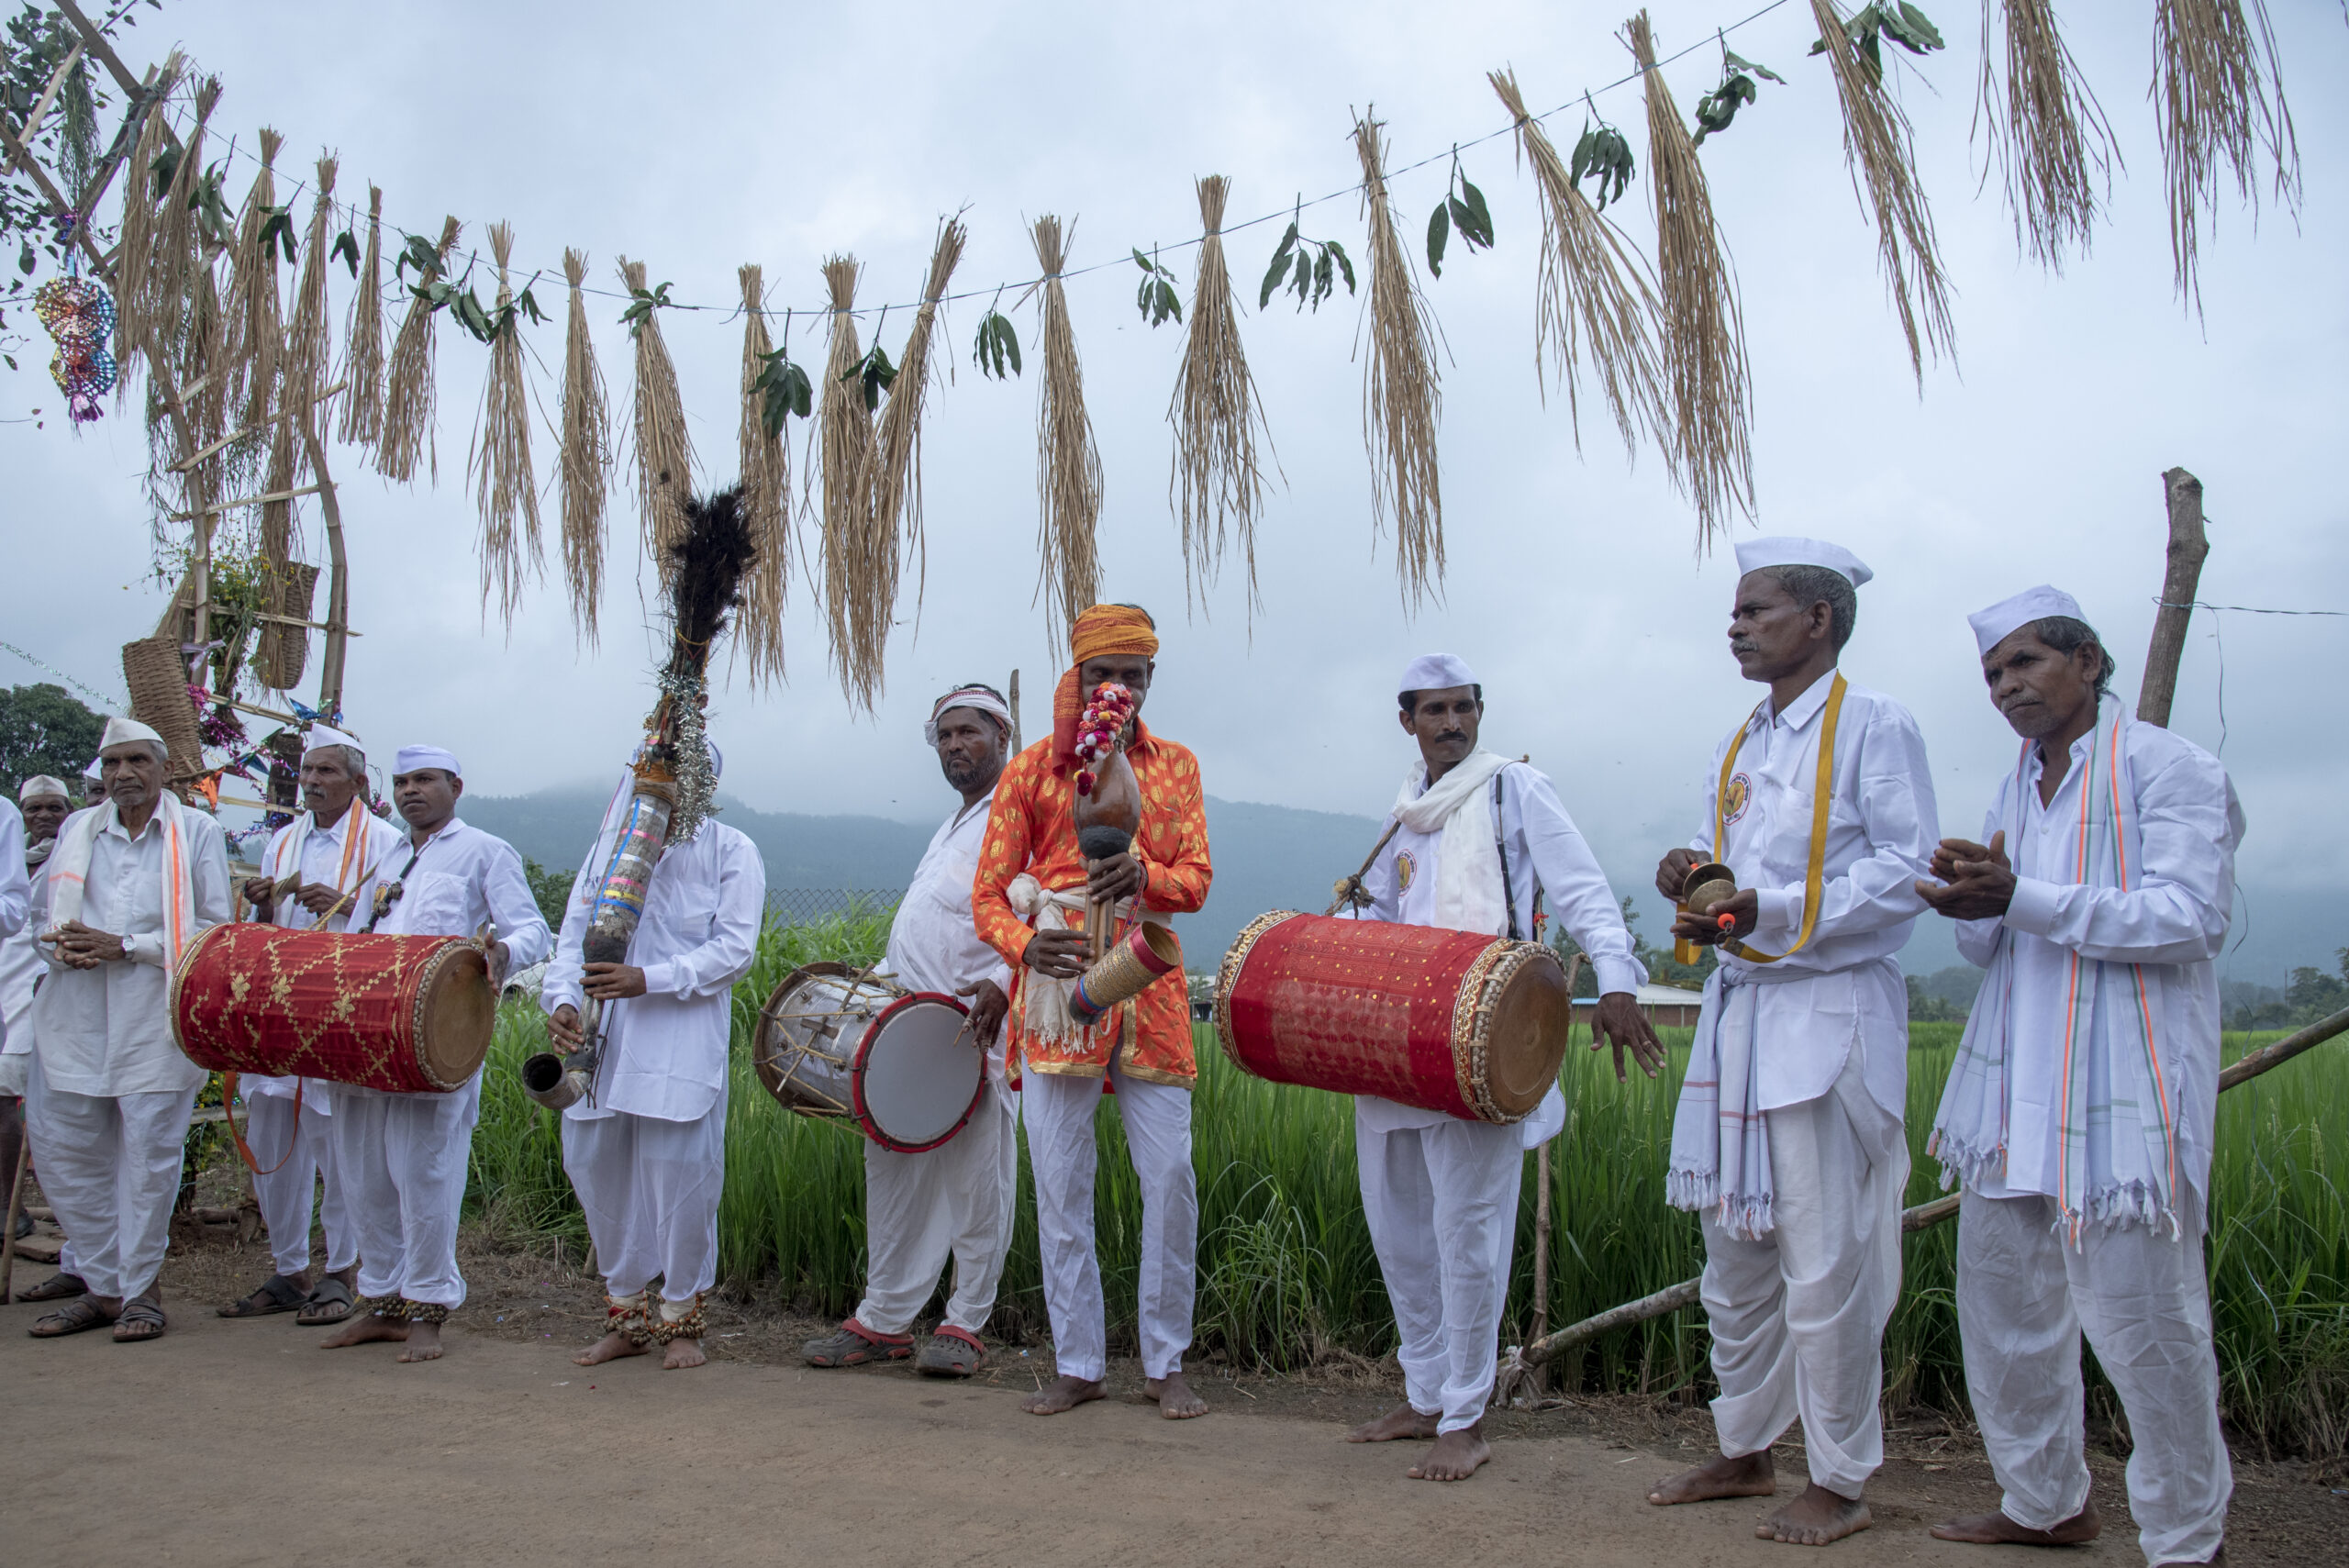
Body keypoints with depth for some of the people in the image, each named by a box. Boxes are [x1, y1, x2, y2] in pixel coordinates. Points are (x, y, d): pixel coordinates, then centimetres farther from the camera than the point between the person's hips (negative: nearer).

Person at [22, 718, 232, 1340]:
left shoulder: (197, 832, 2)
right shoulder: (76, 830, 14)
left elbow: (214, 931, -3)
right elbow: (45, 915, 19)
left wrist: (124, 946, -12)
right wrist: (62, 945, -4)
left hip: (156, 1016, -4)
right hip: (76, 1016, 4)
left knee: (150, 1151, -1)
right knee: (61, 1148, 6)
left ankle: (138, 1290, 12)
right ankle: (103, 1283, 20)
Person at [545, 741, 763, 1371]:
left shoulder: (730, 851, 3)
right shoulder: (610, 846, 18)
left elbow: (734, 948, -6)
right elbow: (575, 934, 13)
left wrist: (648, 979, -18)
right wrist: (562, 999, -7)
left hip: (685, 1040, -5)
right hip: (602, 1036, 5)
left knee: (679, 1173, -5)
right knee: (592, 1164, 7)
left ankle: (680, 1318, 13)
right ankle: (626, 1315, 24)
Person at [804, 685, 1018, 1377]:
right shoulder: (950, 830, 26)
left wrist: (1001, 984, -28)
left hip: (978, 1030, -9)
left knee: (975, 1180, -1)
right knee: (894, 1170, 9)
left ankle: (964, 1326, 9)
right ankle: (884, 1320, 17)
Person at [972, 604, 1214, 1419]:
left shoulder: (1175, 766, 12)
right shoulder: (1032, 770, 5)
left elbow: (1197, 880, 4)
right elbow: (989, 895, 2)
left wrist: (1142, 876, -19)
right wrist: (1025, 943, -20)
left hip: (1149, 994, 1)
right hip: (1060, 989, -1)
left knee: (1171, 1178, -1)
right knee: (1061, 1187, 3)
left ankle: (1165, 1364, 14)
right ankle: (1078, 1365, 16)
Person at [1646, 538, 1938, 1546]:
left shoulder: (1873, 725, -6)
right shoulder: (1739, 748, 17)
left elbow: (1905, 870, -13)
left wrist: (1765, 912, -20)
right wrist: (1690, 873, 0)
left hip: (1828, 1016, -8)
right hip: (1738, 1009, 8)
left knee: (1825, 1265, -2)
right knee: (1734, 1249, 14)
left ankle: (1841, 1485, 14)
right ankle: (1744, 1452, 29)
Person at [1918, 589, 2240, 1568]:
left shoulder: (2169, 767, -4)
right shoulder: (2016, 793, 18)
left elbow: (2193, 918, -16)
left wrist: (2023, 900, -21)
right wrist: (1974, 904, -5)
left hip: (2123, 1084, -7)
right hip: (2013, 1084, 8)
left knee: (2143, 1320, -4)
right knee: (2002, 1302, 12)